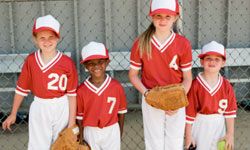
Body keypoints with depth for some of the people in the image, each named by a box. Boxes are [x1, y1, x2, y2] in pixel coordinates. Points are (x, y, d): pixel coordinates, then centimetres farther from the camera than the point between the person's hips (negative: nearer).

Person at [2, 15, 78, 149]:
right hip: (39, 109, 1)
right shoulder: (30, 60, -4)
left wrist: (72, 122, -6)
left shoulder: (67, 63, -10)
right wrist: (13, 114, 11)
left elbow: (72, 94, -7)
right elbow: (21, 88, 5)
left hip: (61, 109, -1)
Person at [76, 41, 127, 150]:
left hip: (112, 132, 0)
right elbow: (80, 117, -3)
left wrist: (120, 134, 6)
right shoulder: (81, 90, -12)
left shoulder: (116, 87, -11)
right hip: (90, 133, 0)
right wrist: (81, 138, 1)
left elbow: (121, 112, 0)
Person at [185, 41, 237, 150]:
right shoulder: (195, 85, -14)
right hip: (200, 126, -2)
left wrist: (230, 134, -1)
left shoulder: (226, 86, -5)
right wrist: (188, 135, -7)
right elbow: (189, 111, -10)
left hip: (219, 126, 3)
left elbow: (230, 110, 0)